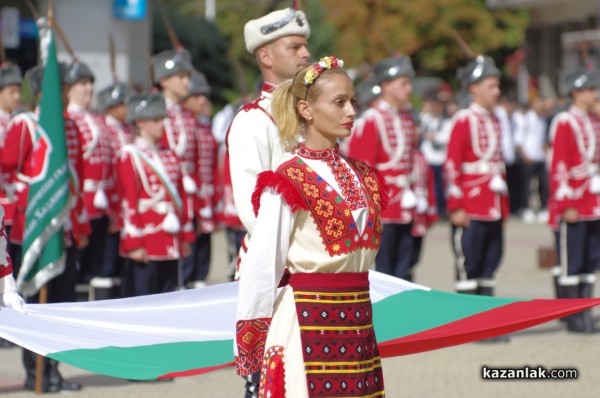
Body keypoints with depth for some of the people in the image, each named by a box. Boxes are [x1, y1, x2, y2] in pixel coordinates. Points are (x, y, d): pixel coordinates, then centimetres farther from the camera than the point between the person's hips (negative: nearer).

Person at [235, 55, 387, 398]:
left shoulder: (363, 177, 11)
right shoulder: (289, 181, -9)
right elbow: (263, 264, -8)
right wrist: (250, 338, -7)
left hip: (357, 321, 6)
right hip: (308, 321, -6)